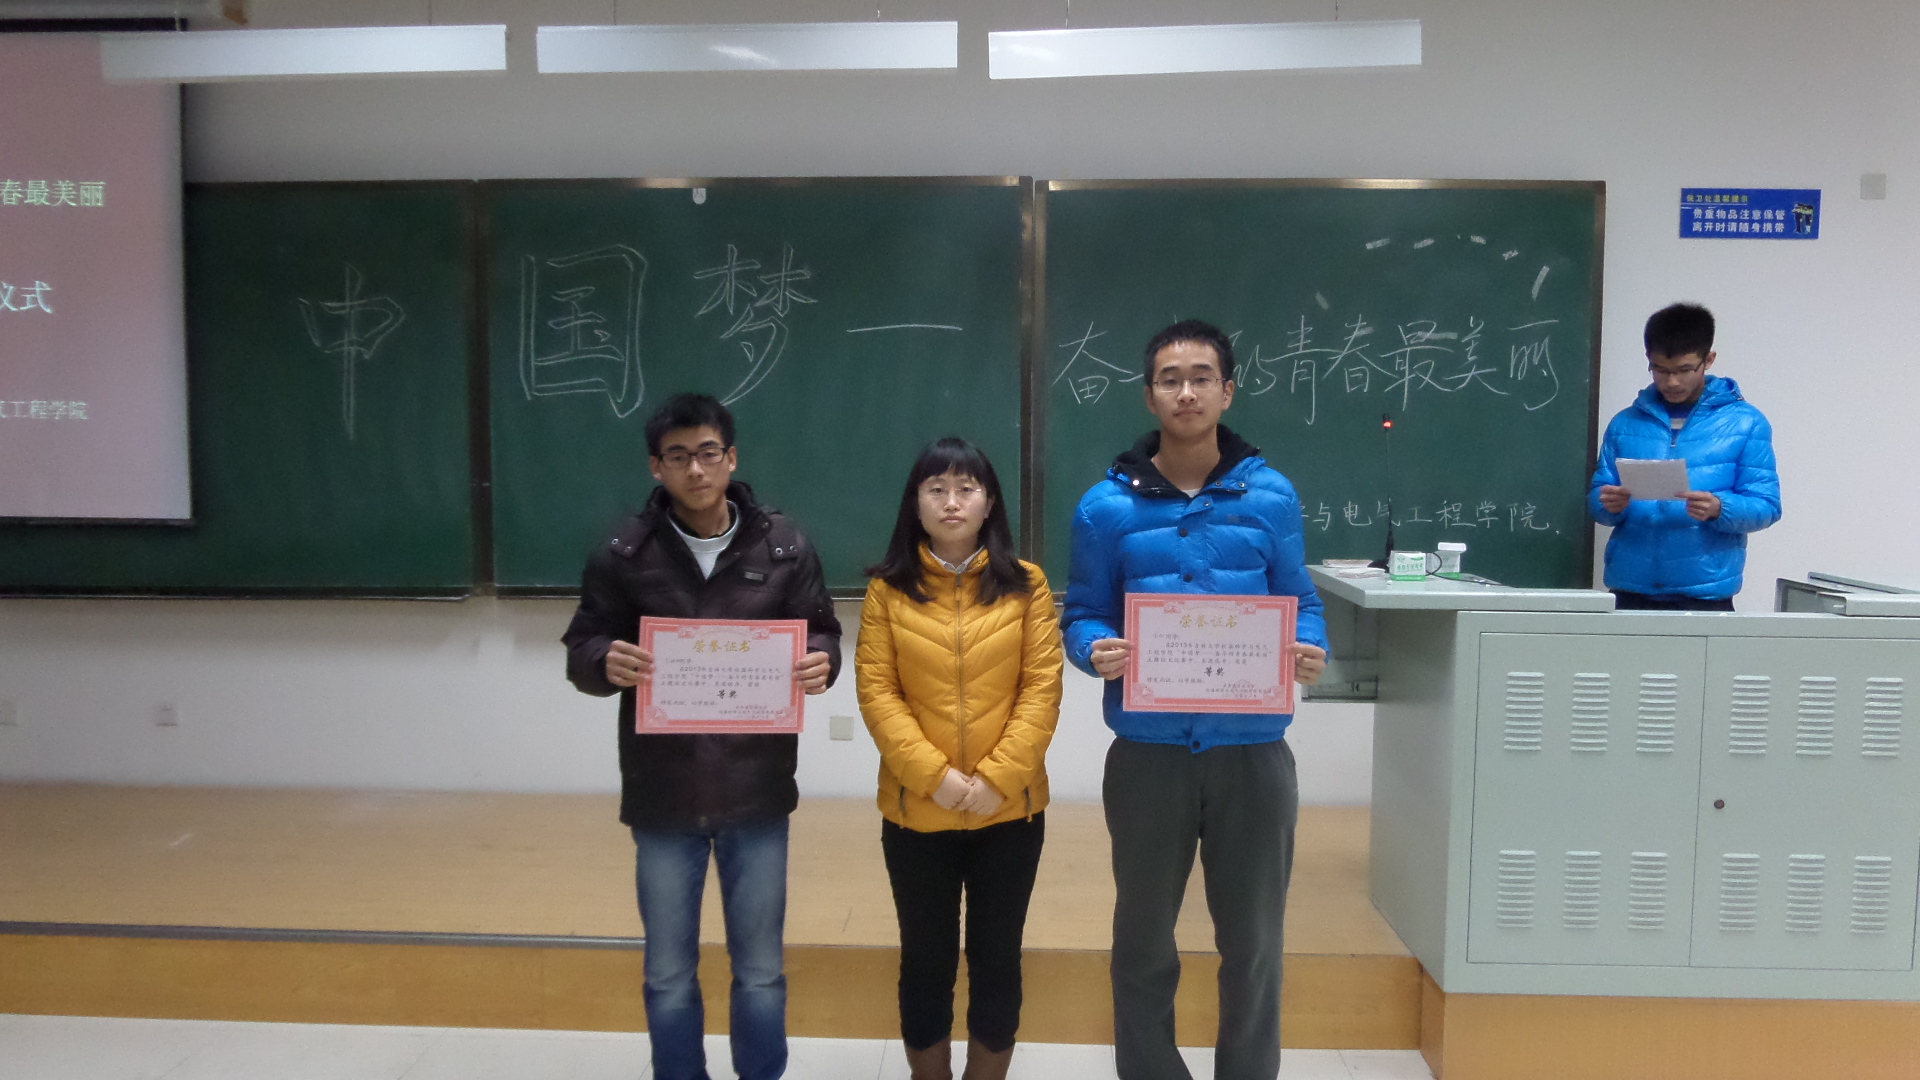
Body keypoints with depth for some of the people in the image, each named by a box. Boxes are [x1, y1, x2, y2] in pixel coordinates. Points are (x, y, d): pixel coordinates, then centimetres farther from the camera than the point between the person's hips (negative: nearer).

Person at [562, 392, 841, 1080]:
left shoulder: (783, 546, -1)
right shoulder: (622, 555, -3)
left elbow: (821, 636, 5)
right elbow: (581, 652, 0)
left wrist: (820, 664, -19)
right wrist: (606, 663, -23)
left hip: (757, 792, 0)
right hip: (663, 795, 0)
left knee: (761, 971, 13)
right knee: (669, 975, 14)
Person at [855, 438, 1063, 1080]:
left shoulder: (1027, 585, 0)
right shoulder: (888, 589, -1)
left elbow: (1042, 689, -5)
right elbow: (876, 692, -6)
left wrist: (996, 778, -14)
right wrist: (934, 775, -16)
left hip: (1011, 810, 0)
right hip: (915, 811, 0)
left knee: (996, 958, 13)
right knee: (926, 960, 13)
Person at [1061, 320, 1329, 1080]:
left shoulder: (1271, 496, 1)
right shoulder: (1107, 505, -1)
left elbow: (1299, 602, 6)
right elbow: (1081, 615, 3)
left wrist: (1309, 650, -15)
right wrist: (1097, 652, -19)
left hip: (1252, 751, 1)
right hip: (1148, 752, 0)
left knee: (1252, 943, 13)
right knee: (1143, 939, 14)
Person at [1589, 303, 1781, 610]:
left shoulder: (1746, 424, 1)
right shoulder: (1626, 424, 7)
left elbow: (1765, 506, -2)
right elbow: (1597, 499, 9)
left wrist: (1719, 509, -22)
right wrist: (1610, 505, -14)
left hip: (1706, 593, -2)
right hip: (1632, 590, 2)